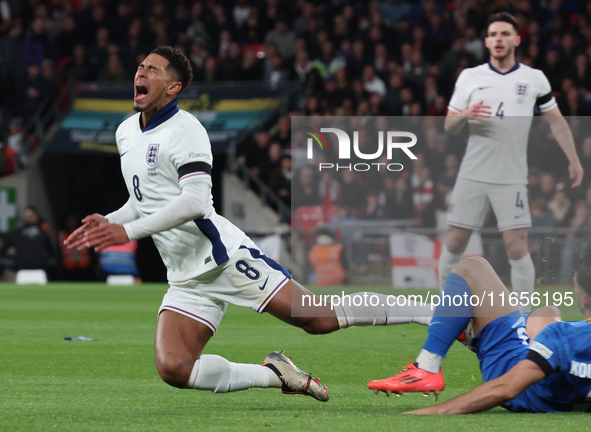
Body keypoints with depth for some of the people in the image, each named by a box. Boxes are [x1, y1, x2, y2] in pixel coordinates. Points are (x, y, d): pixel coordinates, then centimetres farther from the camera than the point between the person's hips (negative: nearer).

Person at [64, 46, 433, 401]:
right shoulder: (126, 132, 16)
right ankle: (276, 374, 2)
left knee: (318, 317, -14)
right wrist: (108, 223, 8)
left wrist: (128, 231, -24)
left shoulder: (185, 130, -11)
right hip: (187, 277, 7)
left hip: (222, 253, -7)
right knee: (173, 369, -14)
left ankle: (435, 312, -1)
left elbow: (194, 202, -23)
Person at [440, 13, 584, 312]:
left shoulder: (534, 79, 2)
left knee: (517, 248, -9)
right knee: (454, 244, 2)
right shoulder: (469, 77, 4)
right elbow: (449, 127, 7)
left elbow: (556, 121, 9)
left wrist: (573, 160, 2)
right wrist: (464, 115, -14)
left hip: (512, 178, -1)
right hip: (472, 175, 2)